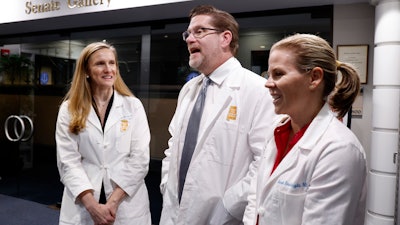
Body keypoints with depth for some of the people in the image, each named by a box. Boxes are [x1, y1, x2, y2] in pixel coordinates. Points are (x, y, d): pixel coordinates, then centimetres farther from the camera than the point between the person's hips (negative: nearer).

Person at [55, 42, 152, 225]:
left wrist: (113, 202, -13)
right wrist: (93, 205, -15)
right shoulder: (69, 109, 0)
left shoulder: (133, 106, -2)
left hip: (127, 205, 0)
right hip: (82, 206, 1)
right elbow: (68, 162, -6)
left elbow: (140, 159, -7)